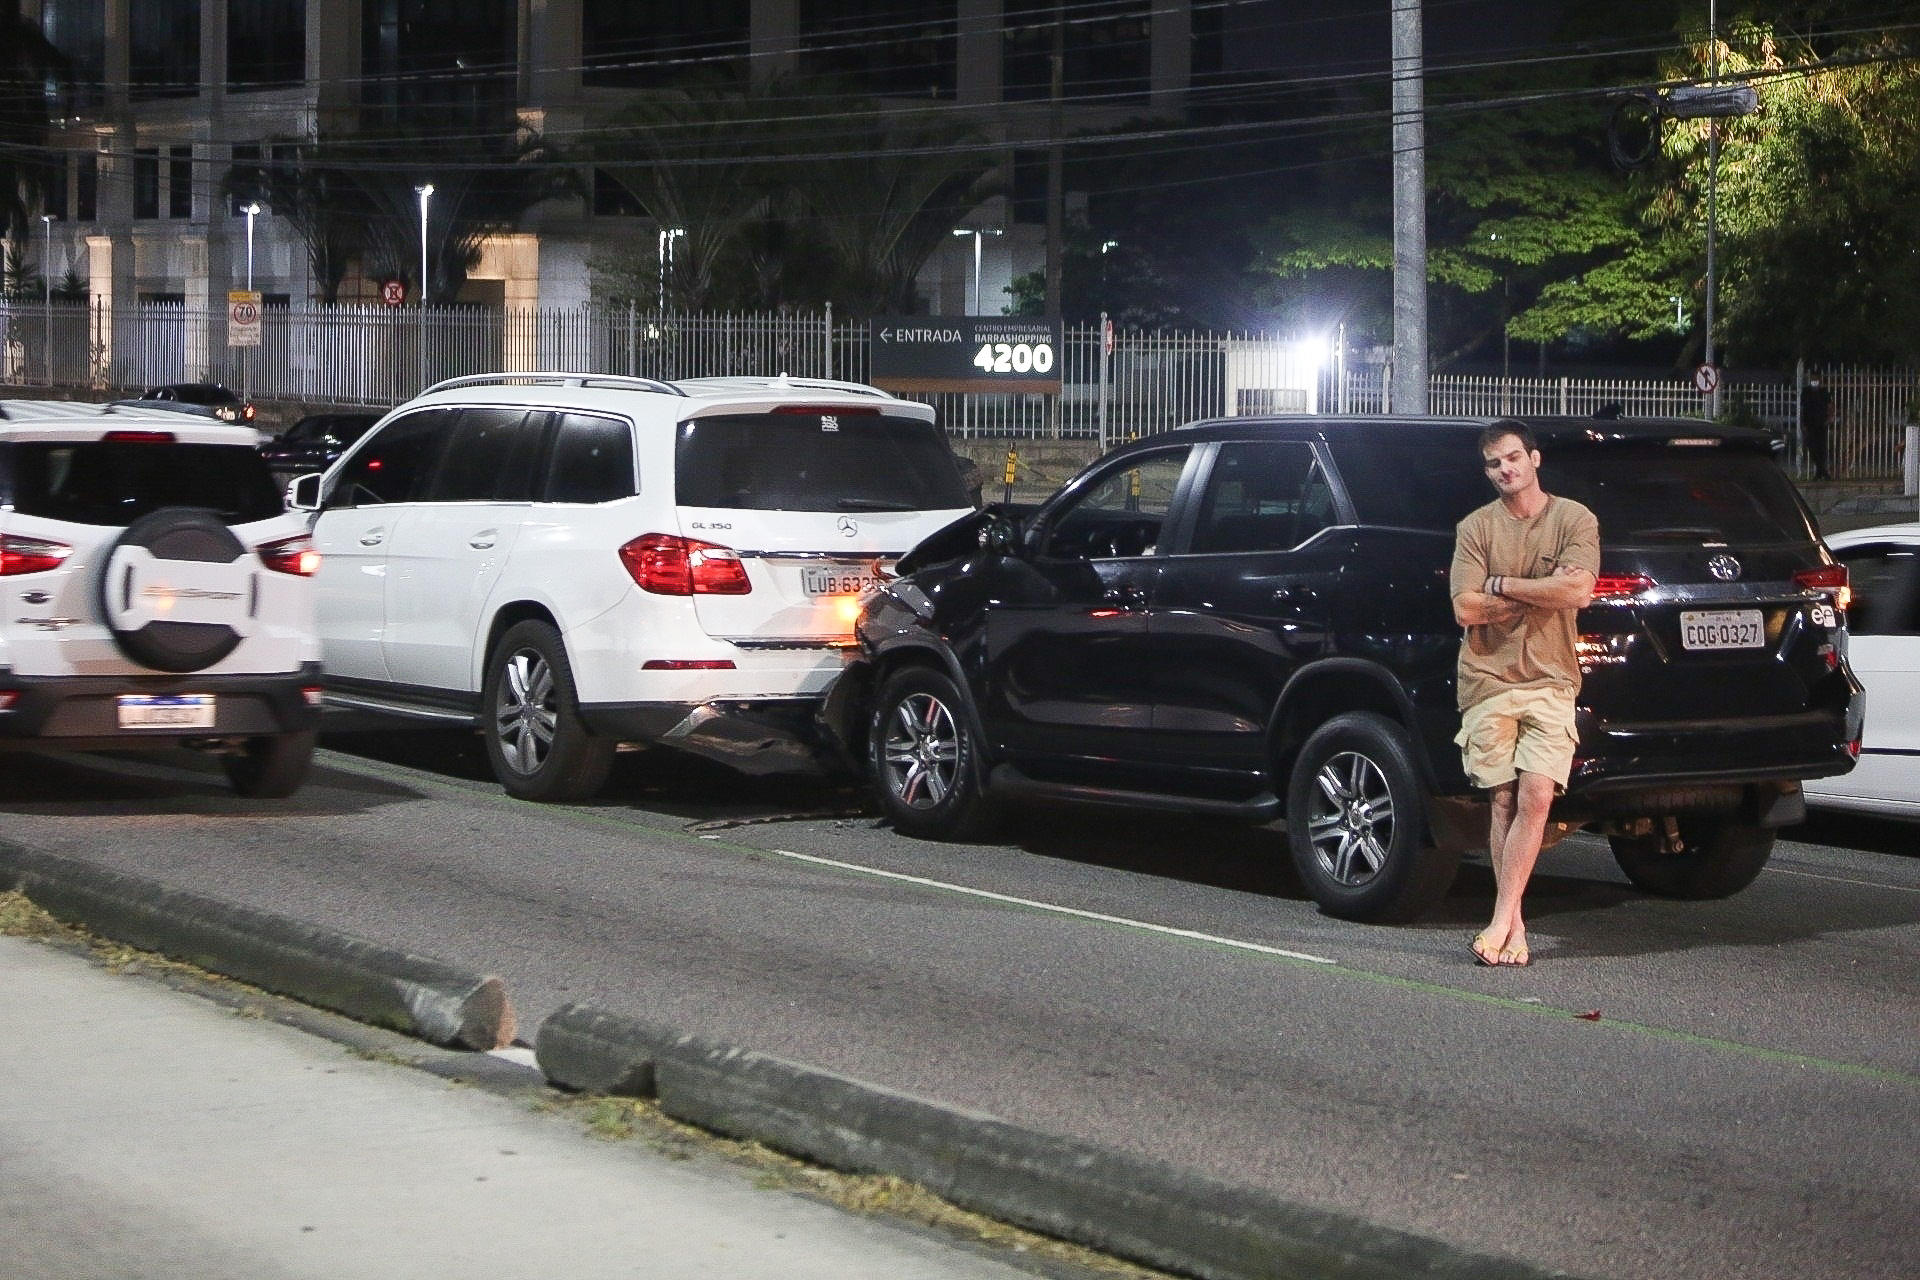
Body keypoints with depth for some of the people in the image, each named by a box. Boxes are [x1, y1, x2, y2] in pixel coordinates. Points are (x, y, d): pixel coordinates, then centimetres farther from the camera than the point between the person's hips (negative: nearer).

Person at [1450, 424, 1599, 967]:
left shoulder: (1574, 519, 3)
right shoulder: (1475, 528, 6)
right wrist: (1543, 590, -6)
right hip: (1489, 678, 1)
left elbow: (1578, 592, -12)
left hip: (1549, 680, -1)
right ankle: (1514, 926, 2)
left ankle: (1501, 920, -14)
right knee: (1503, 801, -1)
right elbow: (1466, 609, -4)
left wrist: (1502, 585, -8)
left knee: (1535, 798, -14)